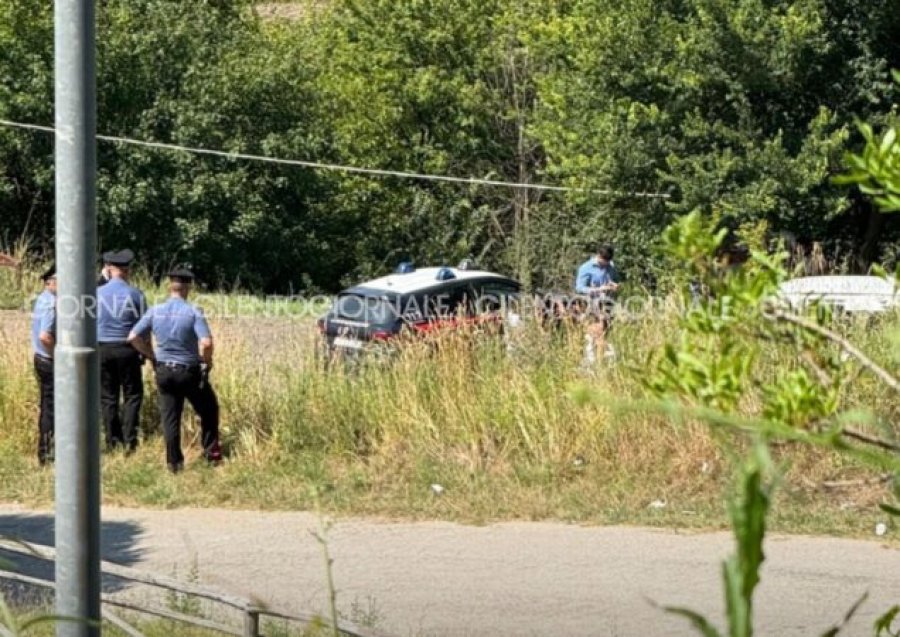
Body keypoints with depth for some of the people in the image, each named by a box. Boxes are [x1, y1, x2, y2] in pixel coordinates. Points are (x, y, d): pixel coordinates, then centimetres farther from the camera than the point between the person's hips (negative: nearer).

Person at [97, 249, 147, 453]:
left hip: (102, 349, 2)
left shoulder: (97, 294, 0)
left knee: (108, 397, 9)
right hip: (127, 349, -2)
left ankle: (113, 442, 10)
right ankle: (129, 440, -3)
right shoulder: (136, 295, -4)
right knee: (132, 395, 7)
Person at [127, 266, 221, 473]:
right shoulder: (193, 312, -14)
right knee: (208, 410, 18)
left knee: (170, 418, 9)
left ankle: (174, 463, 9)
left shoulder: (155, 311, -2)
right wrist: (207, 361, -4)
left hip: (163, 371, 3)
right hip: (189, 371, -3)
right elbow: (206, 342, -24)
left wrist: (152, 355, 8)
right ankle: (211, 452, 17)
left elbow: (133, 337, -4)